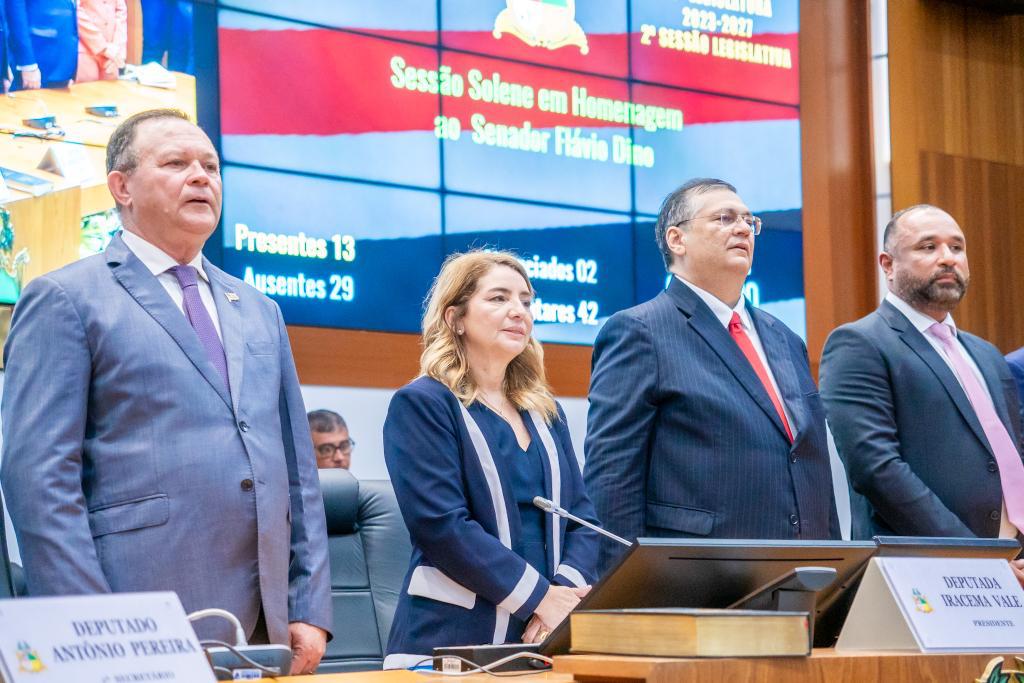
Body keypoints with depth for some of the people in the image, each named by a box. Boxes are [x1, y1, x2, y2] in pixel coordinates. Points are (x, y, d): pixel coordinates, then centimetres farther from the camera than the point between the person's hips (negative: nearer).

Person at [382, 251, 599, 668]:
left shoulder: (545, 413, 16)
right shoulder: (422, 404, -4)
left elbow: (581, 516, 9)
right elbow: (441, 524, -14)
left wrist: (566, 594, -10)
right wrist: (540, 596, -16)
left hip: (547, 638, 6)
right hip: (454, 641, -6)